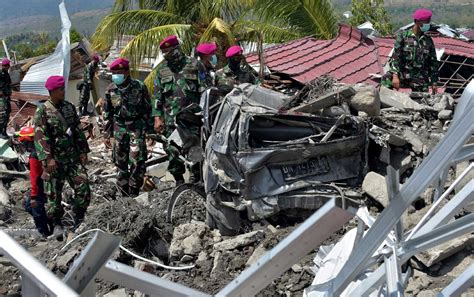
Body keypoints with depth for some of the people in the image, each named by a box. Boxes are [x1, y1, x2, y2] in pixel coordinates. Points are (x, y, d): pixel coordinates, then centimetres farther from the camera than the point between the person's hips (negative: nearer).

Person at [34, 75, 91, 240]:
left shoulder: (69, 107, 8)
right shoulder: (43, 111, -8)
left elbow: (78, 131, 14)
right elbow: (40, 137, -13)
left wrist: (83, 151, 9)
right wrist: (48, 158, -20)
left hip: (73, 157, 4)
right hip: (54, 160, -4)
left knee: (83, 188, -2)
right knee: (54, 193, 4)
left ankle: (79, 218, 16)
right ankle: (56, 223, 20)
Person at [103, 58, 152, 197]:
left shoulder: (139, 87, -8)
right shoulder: (111, 90, 1)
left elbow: (148, 110, -1)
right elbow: (107, 113, 10)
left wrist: (151, 131, -1)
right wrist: (107, 134, 9)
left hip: (137, 127, -3)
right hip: (119, 127, 4)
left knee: (137, 160, -13)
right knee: (120, 162, 8)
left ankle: (134, 193, -2)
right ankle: (124, 193, 20)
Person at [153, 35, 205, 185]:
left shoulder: (193, 64, 6)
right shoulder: (162, 69, 15)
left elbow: (204, 90, 3)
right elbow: (157, 96, 14)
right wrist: (157, 117, 6)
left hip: (192, 116, -2)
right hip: (170, 118, 3)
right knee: (172, 151, 1)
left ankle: (195, 179, 5)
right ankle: (179, 181, 13)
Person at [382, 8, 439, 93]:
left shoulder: (428, 41, 11)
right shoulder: (403, 36, 0)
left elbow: (433, 63, 15)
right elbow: (395, 57, -8)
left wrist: (434, 83, 11)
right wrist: (395, 75, -21)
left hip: (420, 80, 4)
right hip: (403, 74, -4)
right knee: (387, 79, -31)